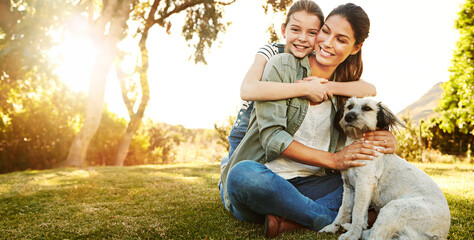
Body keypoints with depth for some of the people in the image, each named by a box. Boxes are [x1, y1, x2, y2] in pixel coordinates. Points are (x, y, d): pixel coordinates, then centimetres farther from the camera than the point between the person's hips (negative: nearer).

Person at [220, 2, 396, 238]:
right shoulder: (281, 66, -5)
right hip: (265, 176, -4)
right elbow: (271, 137, -14)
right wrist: (331, 159, -19)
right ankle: (331, 219, -23)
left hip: (306, 184, 5)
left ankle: (286, 219, -26)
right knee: (245, 174, -39)